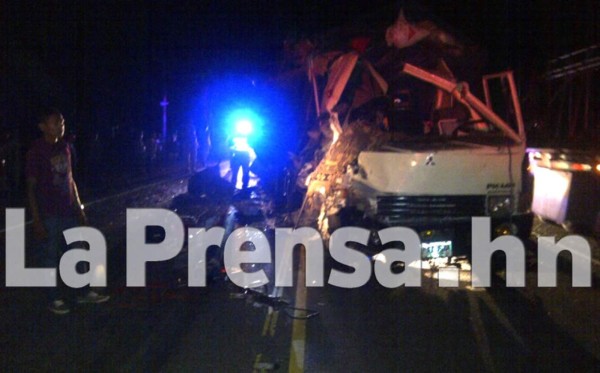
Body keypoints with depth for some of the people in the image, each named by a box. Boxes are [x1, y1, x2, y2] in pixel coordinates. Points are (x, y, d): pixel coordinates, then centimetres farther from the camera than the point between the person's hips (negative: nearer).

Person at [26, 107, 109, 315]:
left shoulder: (64, 147, 7)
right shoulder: (36, 151, -12)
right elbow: (31, 188, -12)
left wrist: (79, 208, 14)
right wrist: (36, 220, -15)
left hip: (68, 211, 6)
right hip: (48, 214, -6)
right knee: (51, 258, 4)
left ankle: (84, 293, 25)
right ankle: (55, 300, 17)